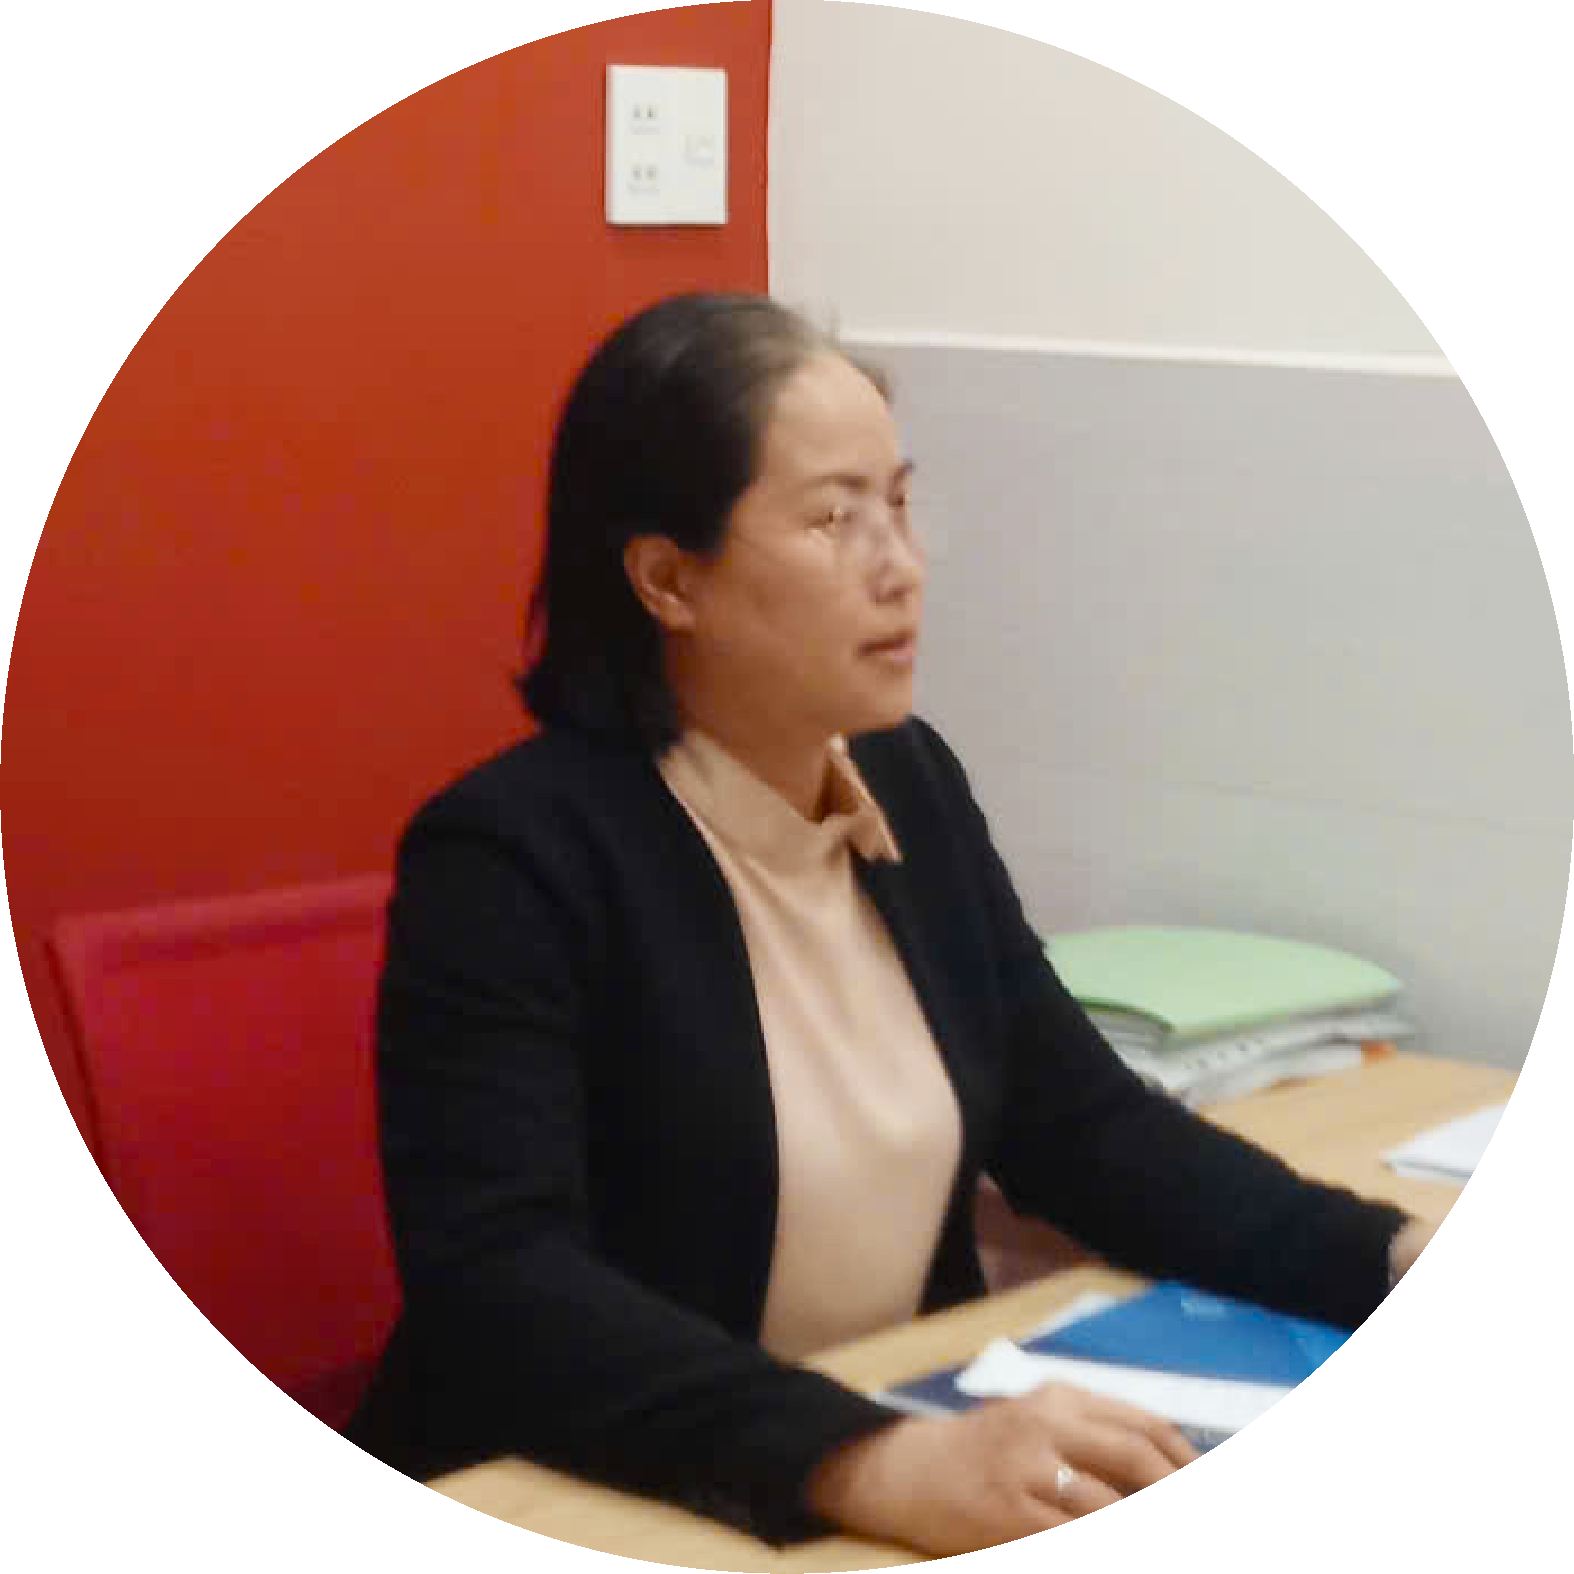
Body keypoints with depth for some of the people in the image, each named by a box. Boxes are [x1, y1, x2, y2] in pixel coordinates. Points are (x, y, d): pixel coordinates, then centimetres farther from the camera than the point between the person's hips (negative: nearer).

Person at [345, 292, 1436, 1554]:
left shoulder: (910, 784, 5)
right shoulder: (508, 856, -15)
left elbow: (1086, 1126, 8)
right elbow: (496, 1288, -26)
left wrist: (1397, 1261, -7)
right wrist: (873, 1465, -38)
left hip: (915, 1438, 5)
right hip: (590, 1523, -5)